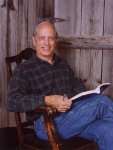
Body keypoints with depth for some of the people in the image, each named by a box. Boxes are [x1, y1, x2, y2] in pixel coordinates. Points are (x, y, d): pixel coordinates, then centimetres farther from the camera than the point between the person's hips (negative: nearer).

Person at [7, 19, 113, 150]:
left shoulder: (63, 64, 23)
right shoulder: (24, 70, 3)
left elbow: (78, 87, 26)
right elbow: (12, 102, -9)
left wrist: (88, 98, 1)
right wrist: (47, 101, -22)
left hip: (75, 115, 6)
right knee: (101, 101, -24)